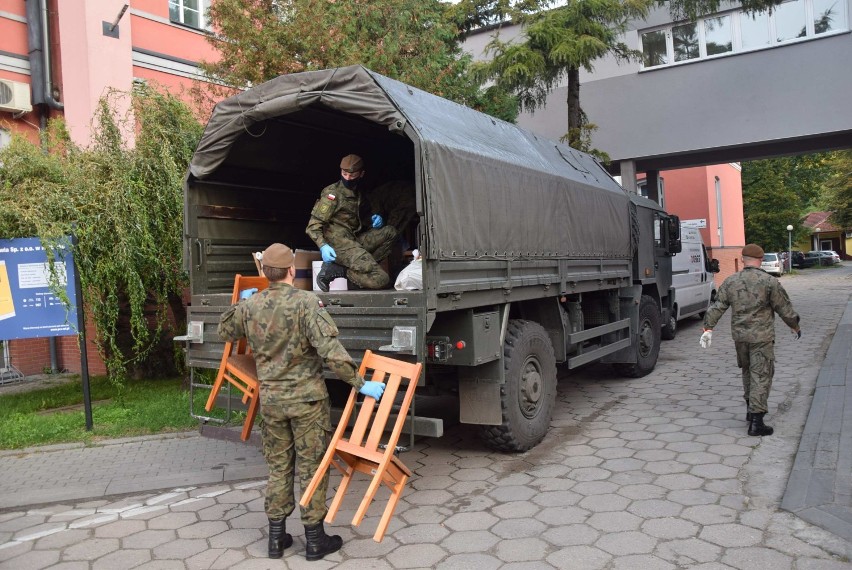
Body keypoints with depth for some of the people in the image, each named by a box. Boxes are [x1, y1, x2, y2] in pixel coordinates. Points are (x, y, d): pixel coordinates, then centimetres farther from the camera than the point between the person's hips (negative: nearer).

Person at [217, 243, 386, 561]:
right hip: (306, 397, -4)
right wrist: (360, 384, -18)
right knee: (311, 467, 7)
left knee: (278, 466, 17)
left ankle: (276, 537, 25)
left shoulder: (250, 306, -1)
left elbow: (224, 332, 18)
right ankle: (315, 539, 17)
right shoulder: (306, 303, -17)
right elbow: (331, 351, -24)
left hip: (270, 399, 5)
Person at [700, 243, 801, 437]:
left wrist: (708, 328, 4)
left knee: (748, 371, 22)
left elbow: (717, 307, 1)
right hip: (762, 337, -4)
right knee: (761, 376, -2)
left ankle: (751, 408, 33)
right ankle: (756, 421, -5)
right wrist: (795, 327, 15)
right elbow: (785, 309, -1)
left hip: (739, 335, 4)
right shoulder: (770, 282, -8)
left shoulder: (731, 281, 3)